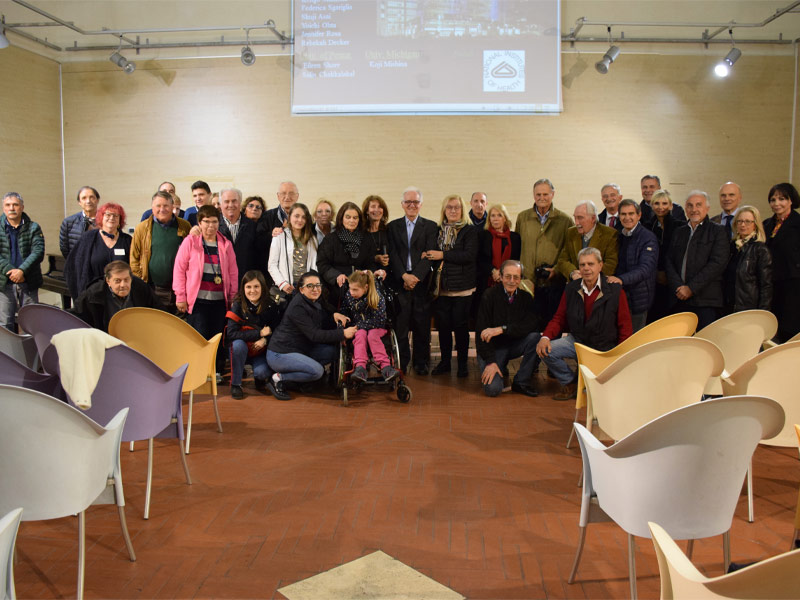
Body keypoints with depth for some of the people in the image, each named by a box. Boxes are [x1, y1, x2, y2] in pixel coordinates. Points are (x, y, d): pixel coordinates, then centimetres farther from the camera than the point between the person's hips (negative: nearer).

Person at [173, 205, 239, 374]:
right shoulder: (190, 241, 1)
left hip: (219, 300, 3)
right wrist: (180, 297, -5)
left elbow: (233, 272, 12)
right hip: (197, 300, -3)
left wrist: (233, 297, 8)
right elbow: (179, 269, -1)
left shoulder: (226, 244, 10)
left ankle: (217, 372, 17)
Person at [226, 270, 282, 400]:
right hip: (241, 349, 0)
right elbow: (231, 333, -22)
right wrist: (259, 333, -25)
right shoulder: (238, 305, -13)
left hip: (261, 350, 0)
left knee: (263, 373, -28)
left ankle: (259, 378, 13)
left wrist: (265, 340, -24)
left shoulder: (271, 306, -8)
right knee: (238, 344, -35)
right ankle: (235, 384, -15)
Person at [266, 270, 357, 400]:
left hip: (300, 349, 9)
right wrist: (343, 334, -28)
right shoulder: (298, 307, -20)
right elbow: (314, 335, -25)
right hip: (279, 354, -9)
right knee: (317, 371, -25)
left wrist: (334, 315, -11)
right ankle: (278, 379, -9)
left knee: (332, 351, -4)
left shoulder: (317, 302, 8)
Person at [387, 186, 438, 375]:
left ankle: (421, 363, 13)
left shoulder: (430, 226, 8)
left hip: (421, 281, 0)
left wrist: (415, 277, -13)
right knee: (400, 323, -1)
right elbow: (393, 254, 2)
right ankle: (401, 363, 9)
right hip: (400, 281, 1)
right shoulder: (393, 226, 11)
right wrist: (404, 276, -11)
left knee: (422, 323, 2)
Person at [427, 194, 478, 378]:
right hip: (442, 286, 4)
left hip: (462, 286, -4)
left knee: (461, 325, 0)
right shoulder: (439, 230, 12)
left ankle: (462, 364, 13)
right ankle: (445, 362, 20)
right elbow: (431, 254, 18)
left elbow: (470, 255, -14)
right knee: (443, 325, 7)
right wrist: (429, 256, -3)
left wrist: (443, 256, -13)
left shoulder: (470, 230, -1)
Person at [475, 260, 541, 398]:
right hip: (492, 347, -3)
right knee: (493, 389, -23)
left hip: (514, 344, 4)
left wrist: (502, 329, -28)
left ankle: (521, 382, -10)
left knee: (535, 337, -27)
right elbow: (482, 332, -14)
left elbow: (532, 325, -18)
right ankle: (501, 368, 13)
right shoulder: (489, 296, -13)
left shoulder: (525, 297, -3)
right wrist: (490, 362, -20)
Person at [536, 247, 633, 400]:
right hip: (576, 341, 3)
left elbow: (625, 328, -5)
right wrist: (545, 337, -14)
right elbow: (559, 319, 5)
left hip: (605, 348, -3)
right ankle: (570, 384, 5)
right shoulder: (571, 289, 0)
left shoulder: (615, 290, -9)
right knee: (545, 351, -18)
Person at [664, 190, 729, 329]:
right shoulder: (679, 232, 19)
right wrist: (679, 288, -6)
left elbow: (717, 263, -7)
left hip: (705, 301, -4)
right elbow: (669, 261, 11)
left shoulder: (718, 231, 4)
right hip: (679, 299, 4)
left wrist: (691, 288, -12)